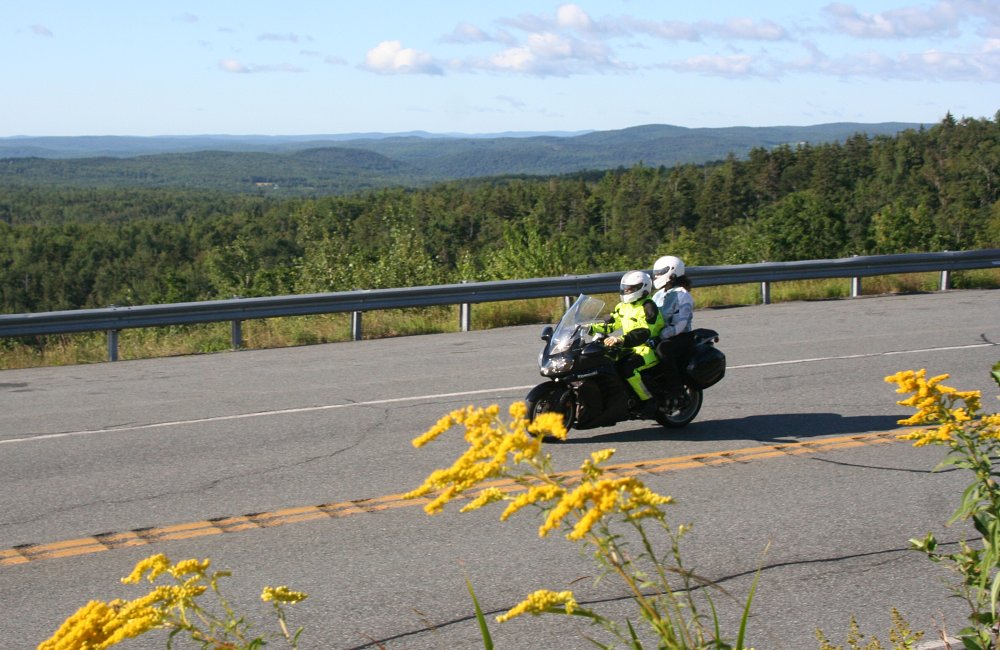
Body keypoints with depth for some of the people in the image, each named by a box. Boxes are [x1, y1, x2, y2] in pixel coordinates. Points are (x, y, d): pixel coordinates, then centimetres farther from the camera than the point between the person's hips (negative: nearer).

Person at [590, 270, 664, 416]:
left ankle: (648, 400, -22)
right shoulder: (624, 306, 12)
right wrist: (591, 328, 1)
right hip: (631, 348, 9)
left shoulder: (648, 307, -16)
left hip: (649, 349, -9)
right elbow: (610, 324, 17)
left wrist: (621, 340, -42)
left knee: (626, 367, -33)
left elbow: (644, 333, -29)